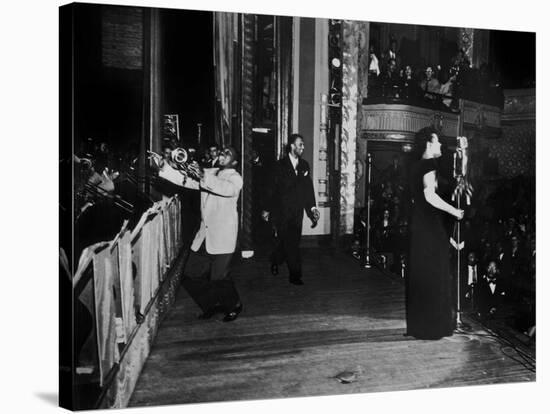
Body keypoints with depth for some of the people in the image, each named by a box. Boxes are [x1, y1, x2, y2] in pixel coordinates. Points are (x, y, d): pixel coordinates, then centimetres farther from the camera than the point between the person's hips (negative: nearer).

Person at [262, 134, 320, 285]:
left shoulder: (304, 165, 11)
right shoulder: (280, 165, -1)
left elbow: (308, 188, 10)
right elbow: (272, 188, 1)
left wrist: (312, 207, 0)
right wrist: (268, 209, 2)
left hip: (297, 211, 4)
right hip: (282, 209, -4)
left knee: (292, 242, 7)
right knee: (289, 242, -9)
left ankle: (275, 261, 33)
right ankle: (295, 274, -2)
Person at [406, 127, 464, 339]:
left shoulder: (418, 166, 15)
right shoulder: (429, 165, -13)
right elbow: (430, 195, -24)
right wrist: (454, 211, -15)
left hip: (418, 224, 9)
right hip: (430, 226, -9)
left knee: (418, 274, 13)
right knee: (433, 274, -2)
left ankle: (416, 323, 22)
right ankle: (432, 326, 5)